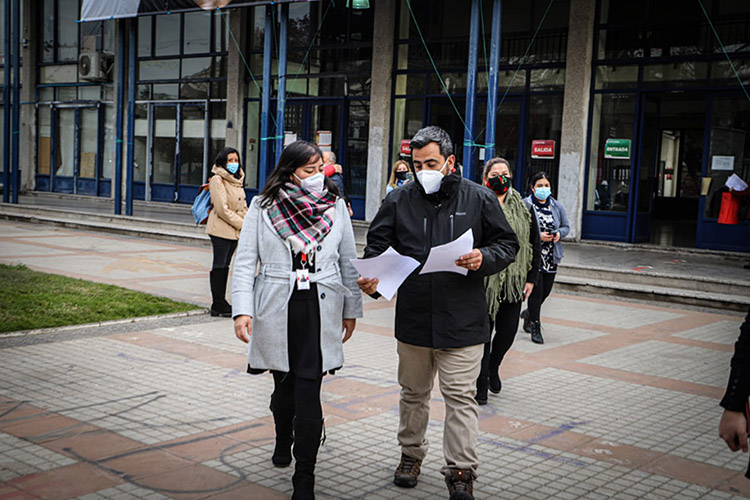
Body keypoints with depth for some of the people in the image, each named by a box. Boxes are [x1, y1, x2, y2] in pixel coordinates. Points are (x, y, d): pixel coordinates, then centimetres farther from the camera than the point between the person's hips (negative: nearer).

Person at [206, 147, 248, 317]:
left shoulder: (237, 180, 16)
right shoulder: (218, 180, -10)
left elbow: (243, 206, 20)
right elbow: (222, 209, -16)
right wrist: (243, 224, -13)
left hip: (234, 231, 8)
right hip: (221, 229, -8)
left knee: (225, 265, 10)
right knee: (220, 265, -5)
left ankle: (221, 303, 15)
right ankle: (218, 305, -1)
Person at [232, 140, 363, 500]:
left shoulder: (335, 206, 5)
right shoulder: (263, 207, 0)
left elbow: (348, 262, 10)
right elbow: (245, 261, 1)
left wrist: (351, 309, 11)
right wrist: (242, 309, -8)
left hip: (320, 308, 0)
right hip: (276, 309, 0)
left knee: (308, 392, -6)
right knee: (284, 384, 13)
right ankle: (283, 439, 45)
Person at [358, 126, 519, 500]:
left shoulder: (479, 199, -1)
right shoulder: (399, 200, 4)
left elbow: (507, 244, 4)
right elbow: (377, 245, 6)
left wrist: (484, 258, -17)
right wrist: (371, 278, -14)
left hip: (462, 321, -3)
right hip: (412, 318, 3)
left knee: (460, 396, -2)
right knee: (413, 392, 18)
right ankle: (411, 454, 36)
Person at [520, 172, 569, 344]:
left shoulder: (557, 206, 10)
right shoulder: (525, 205, -8)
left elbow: (566, 226, 16)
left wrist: (559, 233, -6)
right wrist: (538, 236, -21)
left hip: (551, 256, 6)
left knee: (546, 291, 11)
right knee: (536, 291, -6)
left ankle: (528, 313, 39)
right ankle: (535, 328, 6)